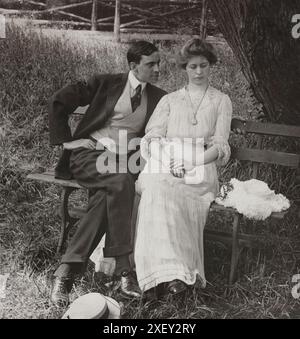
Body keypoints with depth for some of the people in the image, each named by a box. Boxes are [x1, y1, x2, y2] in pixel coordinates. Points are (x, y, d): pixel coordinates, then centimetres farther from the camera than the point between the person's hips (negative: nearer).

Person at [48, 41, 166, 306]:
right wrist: (66, 140, -1)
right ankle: (123, 268, -32)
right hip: (88, 154, -3)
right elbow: (59, 102, 5)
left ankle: (68, 268, -29)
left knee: (106, 196, -33)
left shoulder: (159, 98, 16)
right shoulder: (106, 83, 6)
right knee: (121, 182, -35)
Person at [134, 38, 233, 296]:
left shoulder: (221, 101, 18)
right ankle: (172, 271, -41)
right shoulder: (169, 100, 24)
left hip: (200, 170, -1)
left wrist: (189, 162, -12)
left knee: (162, 192, -35)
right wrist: (169, 160, -12)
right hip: (164, 166, 2)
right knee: (157, 189, -35)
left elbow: (220, 146, 6)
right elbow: (153, 138, 10)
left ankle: (170, 271, -36)